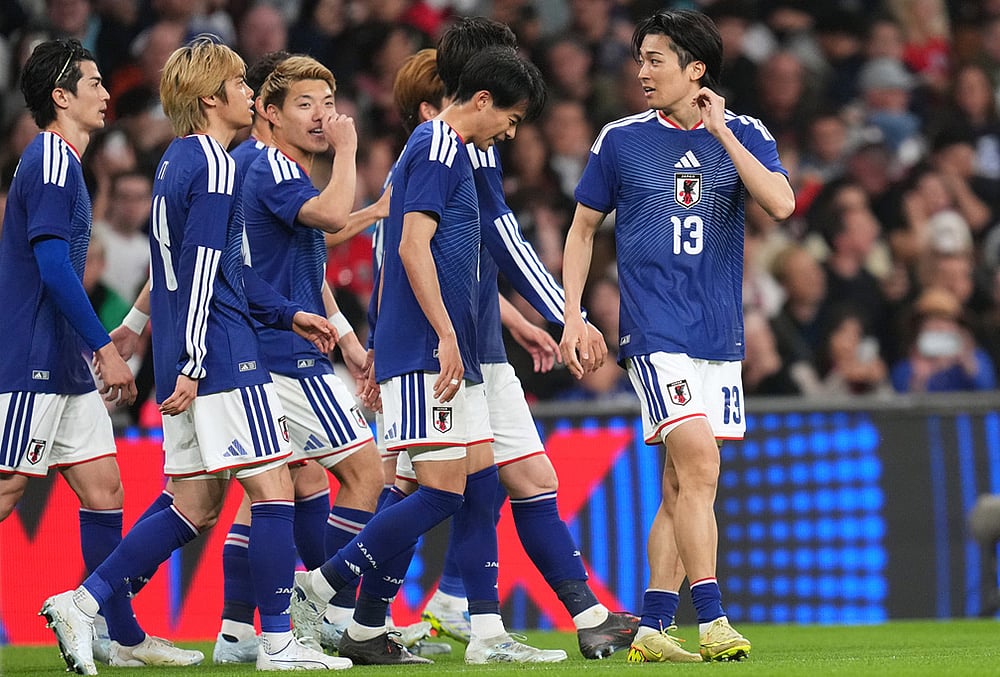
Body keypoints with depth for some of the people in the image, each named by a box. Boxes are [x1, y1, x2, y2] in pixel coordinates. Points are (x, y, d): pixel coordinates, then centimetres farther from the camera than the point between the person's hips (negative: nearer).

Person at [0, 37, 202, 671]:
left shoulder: (61, 161, 19)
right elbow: (53, 267, -21)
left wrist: (98, 347, 24)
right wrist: (105, 347, -20)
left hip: (63, 367, 10)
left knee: (103, 487, 8)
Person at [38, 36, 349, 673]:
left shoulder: (176, 161, 18)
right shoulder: (214, 167, -12)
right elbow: (202, 271, -17)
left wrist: (287, 313, 24)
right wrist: (192, 365, -20)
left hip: (185, 364, 10)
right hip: (225, 360, -10)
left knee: (195, 507, 11)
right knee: (274, 489, -4)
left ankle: (81, 603, 6)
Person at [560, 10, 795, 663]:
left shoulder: (744, 135, 4)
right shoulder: (621, 140, 3)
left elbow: (781, 203, -13)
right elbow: (583, 228, 11)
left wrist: (722, 132, -14)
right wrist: (573, 317, 4)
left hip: (720, 335, 3)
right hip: (655, 332, -3)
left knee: (682, 486, 7)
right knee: (699, 466, -17)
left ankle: (653, 629, 12)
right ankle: (712, 621, -18)